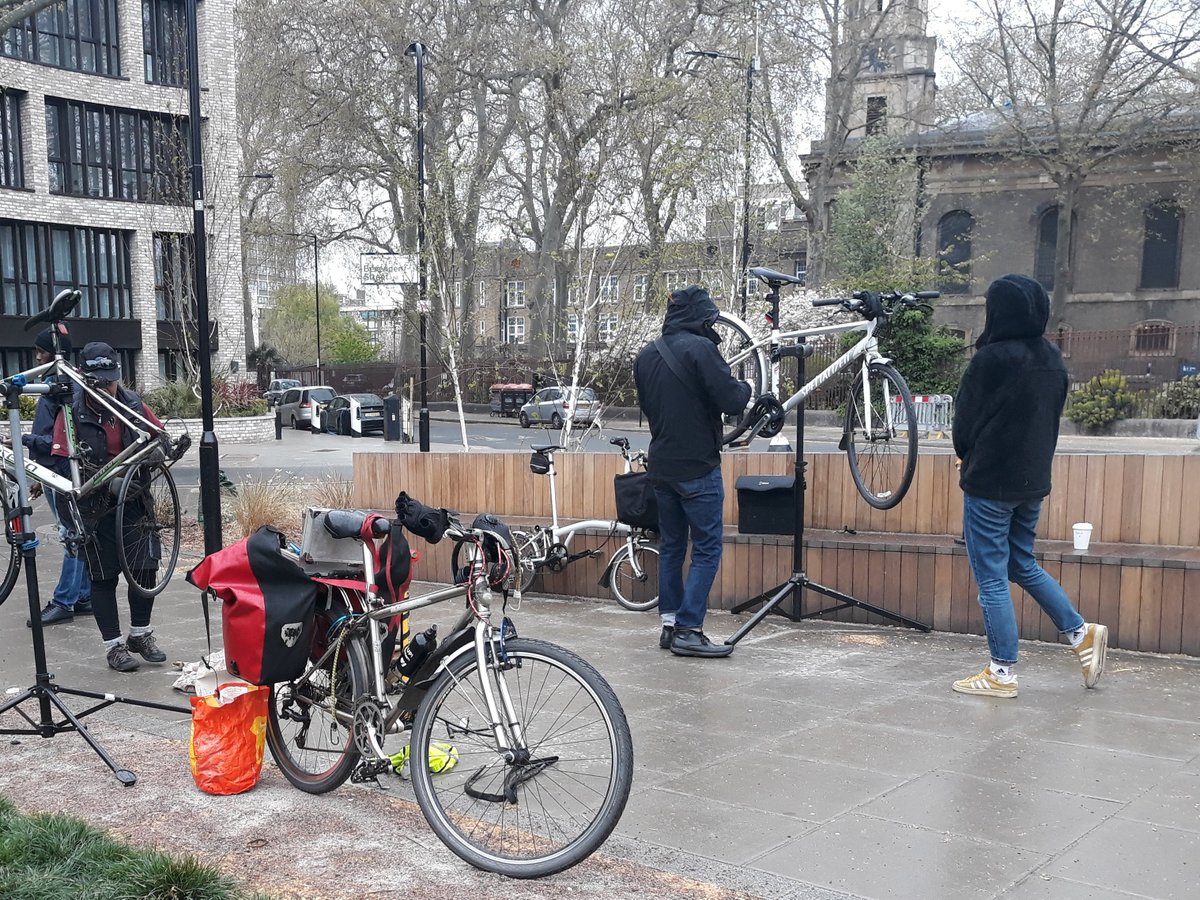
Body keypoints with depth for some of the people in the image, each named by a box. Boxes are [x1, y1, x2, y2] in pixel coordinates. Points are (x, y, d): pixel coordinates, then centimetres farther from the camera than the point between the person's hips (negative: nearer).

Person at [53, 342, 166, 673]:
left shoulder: (133, 405, -2)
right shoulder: (72, 412, -11)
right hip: (95, 506, -3)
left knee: (145, 567, 5)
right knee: (104, 577, 5)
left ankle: (140, 635, 25)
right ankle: (114, 645, 16)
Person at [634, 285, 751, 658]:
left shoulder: (646, 355, 9)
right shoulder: (700, 348, -15)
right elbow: (731, 402, -17)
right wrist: (744, 387, 3)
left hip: (661, 466, 8)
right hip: (697, 466, -7)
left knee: (671, 546, 15)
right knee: (707, 548, -1)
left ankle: (669, 624, 18)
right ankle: (688, 630, -4)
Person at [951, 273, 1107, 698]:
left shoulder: (993, 358, -17)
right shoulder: (1052, 360, 5)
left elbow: (965, 420, -9)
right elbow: (1052, 418, 12)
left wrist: (967, 458, 10)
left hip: (990, 483, -8)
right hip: (1034, 481, 8)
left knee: (992, 578, 1)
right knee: (1023, 564, 23)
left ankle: (1002, 673, 7)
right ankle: (1083, 633, 20)